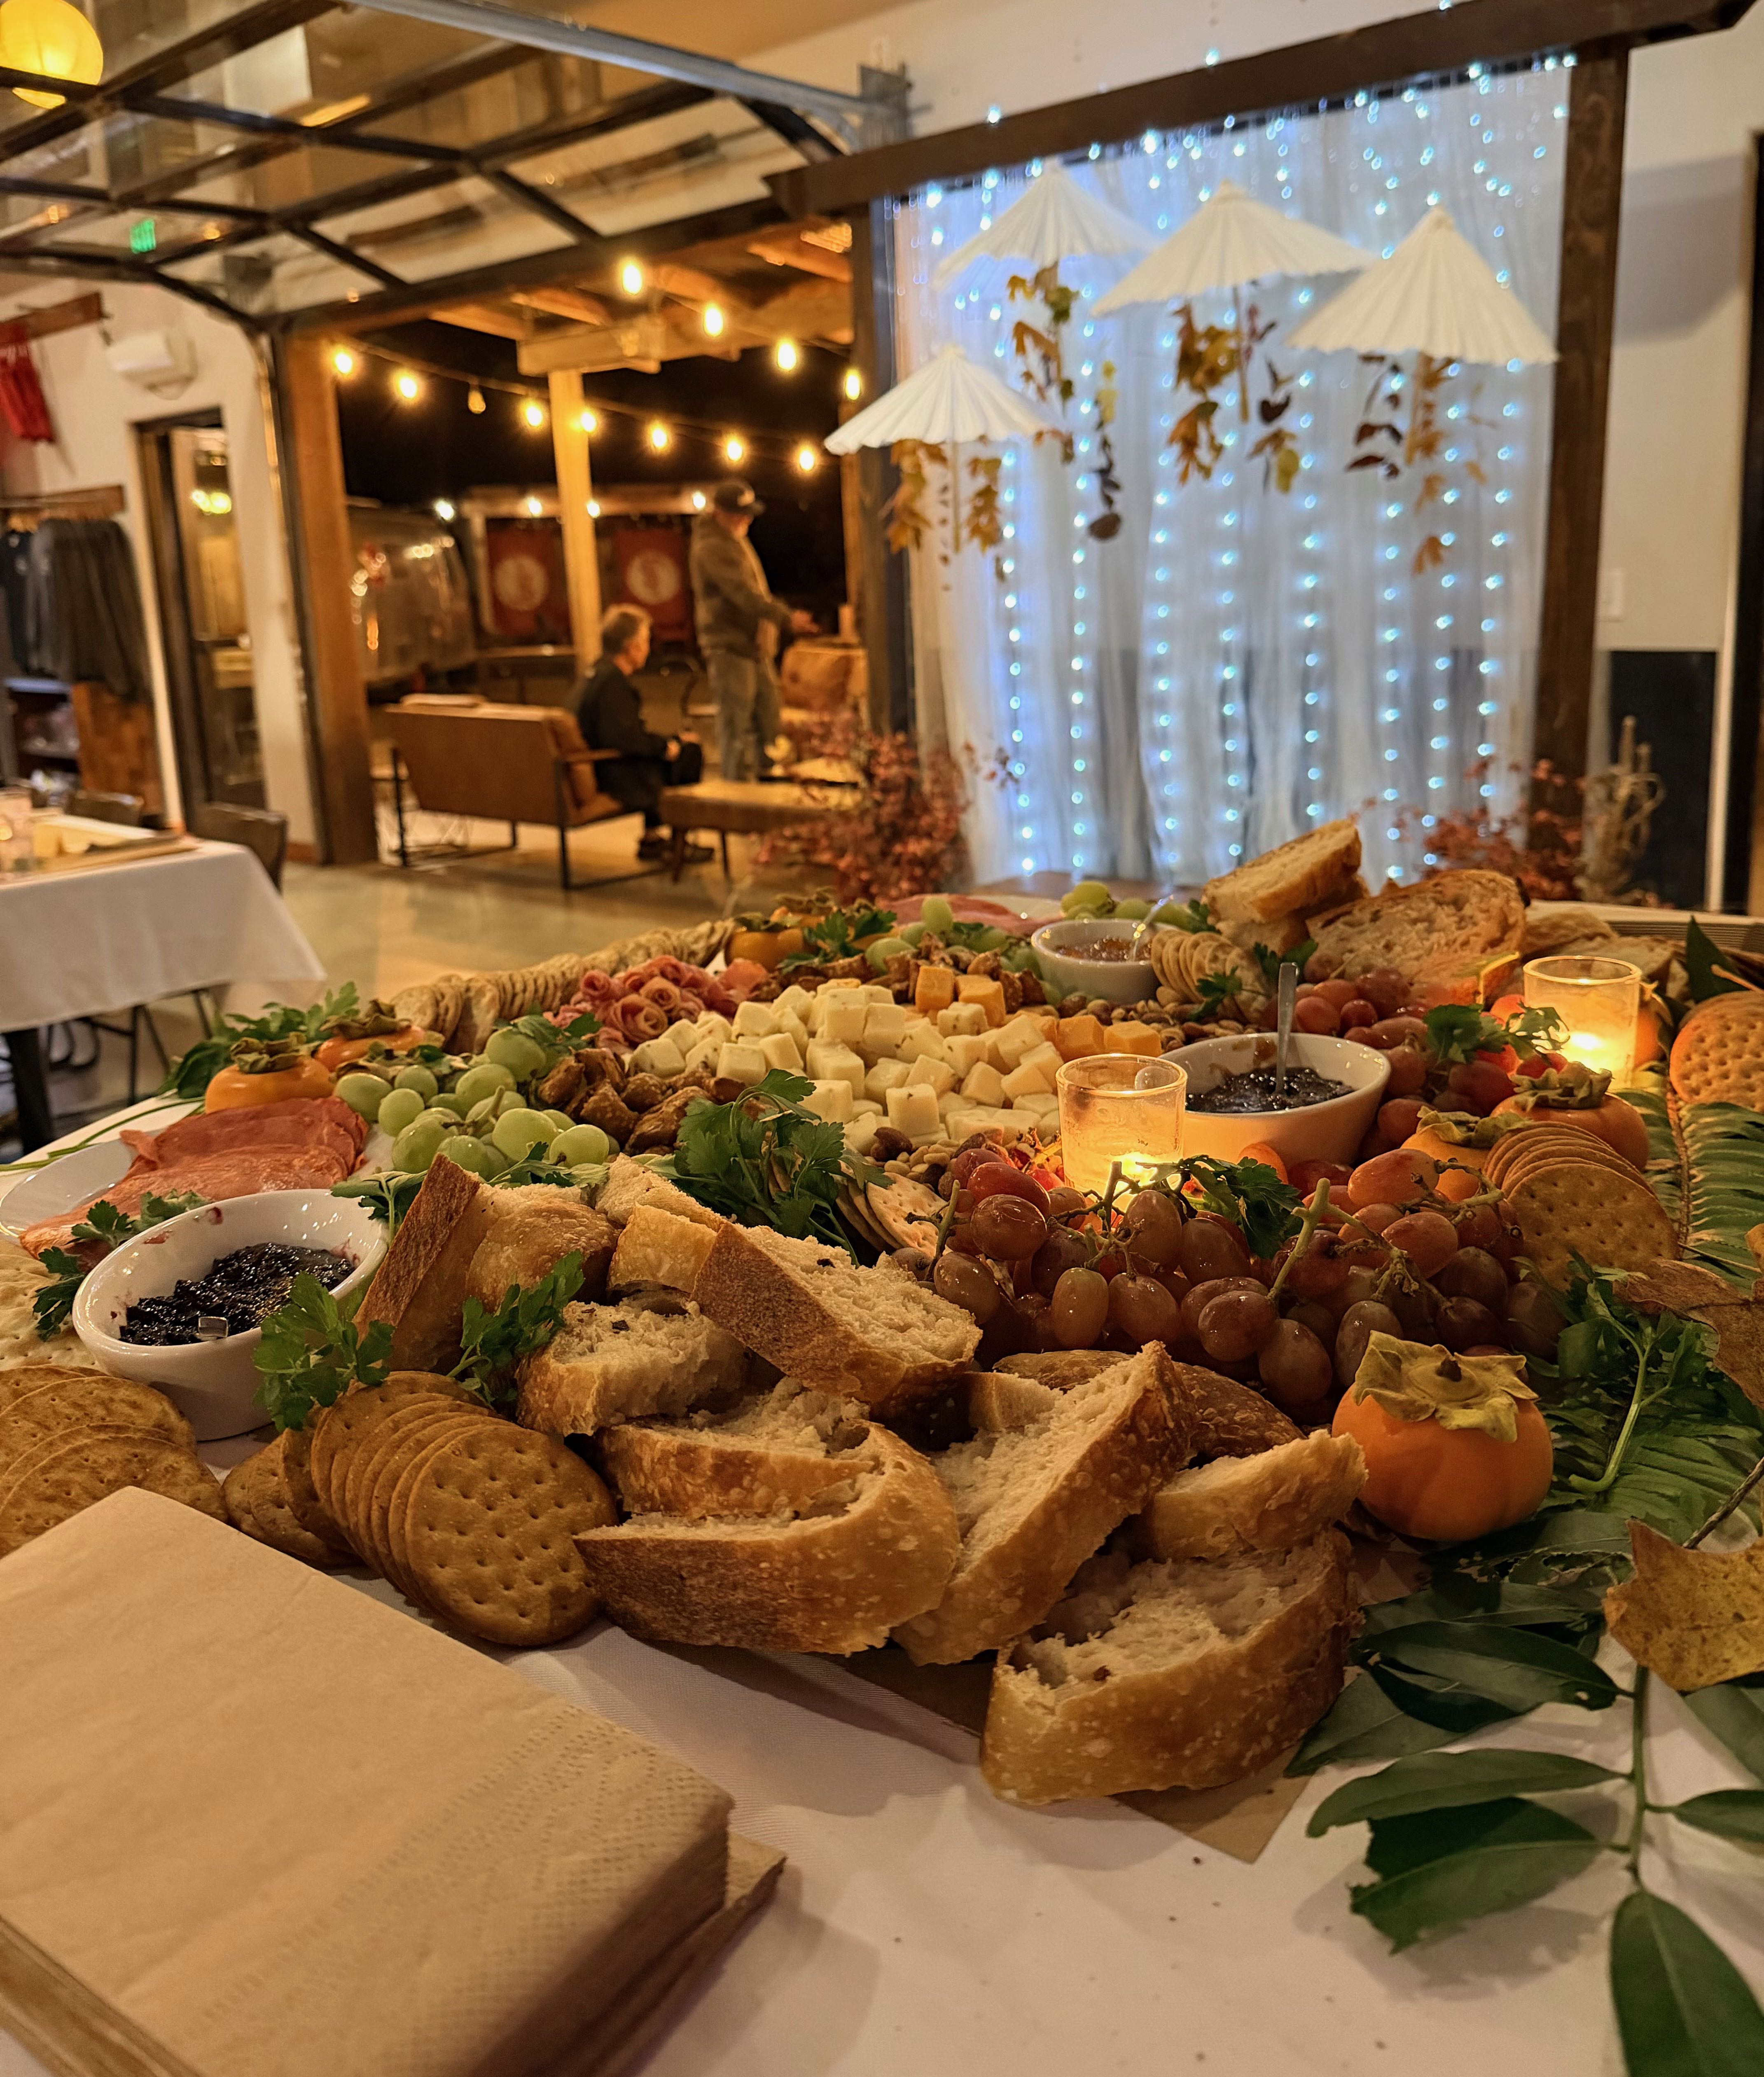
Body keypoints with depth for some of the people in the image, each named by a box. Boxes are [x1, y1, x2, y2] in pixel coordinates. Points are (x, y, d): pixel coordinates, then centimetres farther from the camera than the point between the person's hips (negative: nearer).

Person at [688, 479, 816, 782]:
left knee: (768, 719, 13)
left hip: (755, 647, 10)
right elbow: (743, 593, -27)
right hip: (729, 648, -10)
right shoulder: (711, 547, -15)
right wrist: (787, 618, -34)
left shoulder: (736, 540, 17)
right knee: (736, 725, -7)